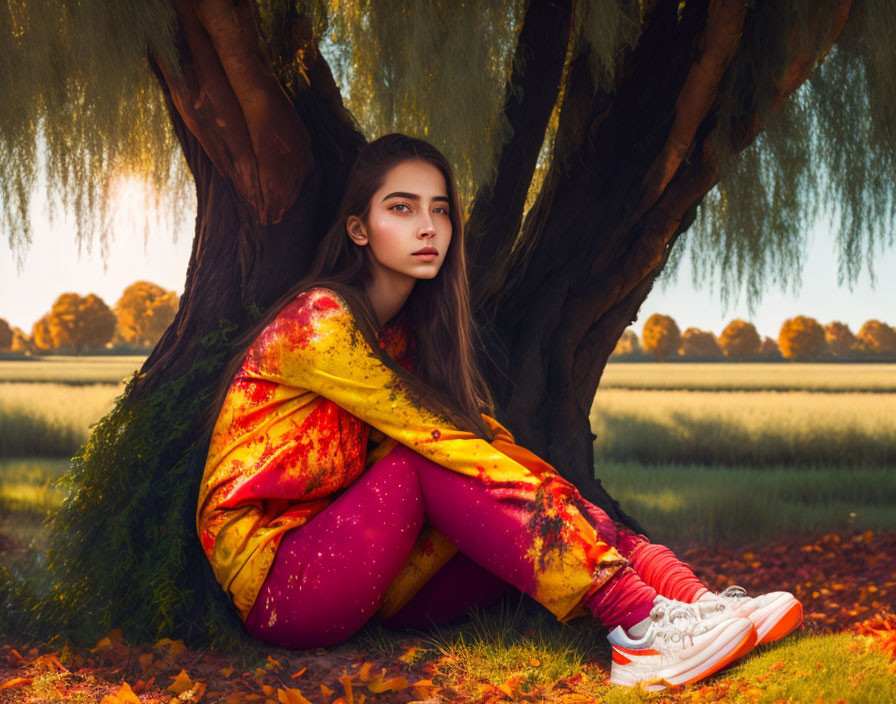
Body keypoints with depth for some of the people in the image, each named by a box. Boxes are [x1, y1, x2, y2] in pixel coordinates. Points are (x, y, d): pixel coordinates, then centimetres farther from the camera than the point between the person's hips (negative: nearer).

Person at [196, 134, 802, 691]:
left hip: (371, 584, 7)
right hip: (272, 584, -7)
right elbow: (434, 433, -21)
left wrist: (556, 497, -11)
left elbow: (480, 428, 3)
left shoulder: (407, 333, 10)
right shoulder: (320, 322, -15)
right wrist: (546, 500, -23)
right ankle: (637, 628, -32)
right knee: (432, 459, -27)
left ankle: (692, 600, -24)